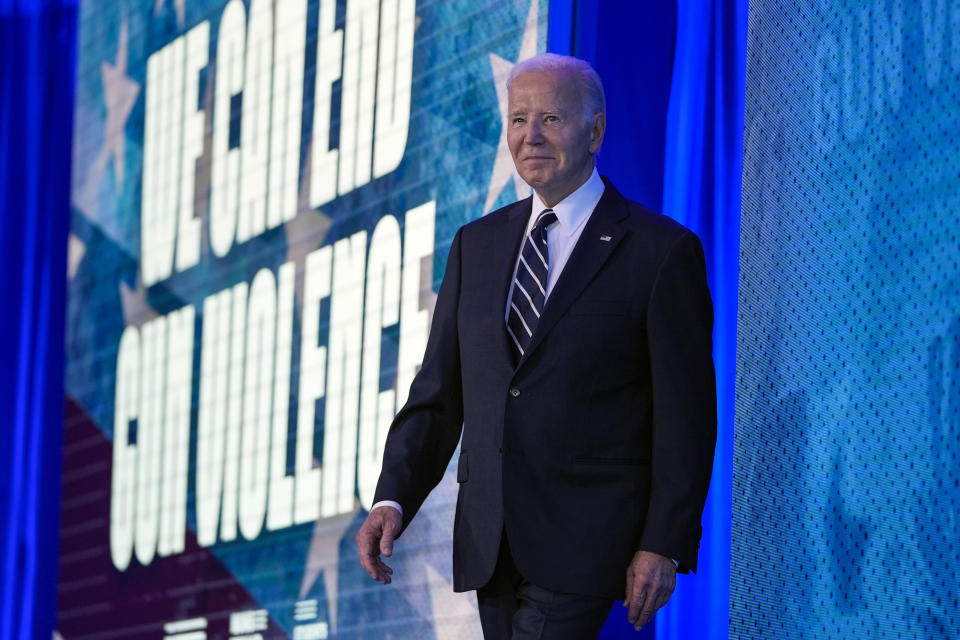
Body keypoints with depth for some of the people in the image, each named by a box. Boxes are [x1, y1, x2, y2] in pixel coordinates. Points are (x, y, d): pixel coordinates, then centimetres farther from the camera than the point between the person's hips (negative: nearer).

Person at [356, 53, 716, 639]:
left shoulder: (662, 251, -3)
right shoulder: (477, 245, 14)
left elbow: (685, 415, -6)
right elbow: (438, 391, 11)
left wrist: (664, 546, -12)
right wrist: (394, 499, -3)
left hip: (582, 543, -6)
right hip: (491, 543, 6)